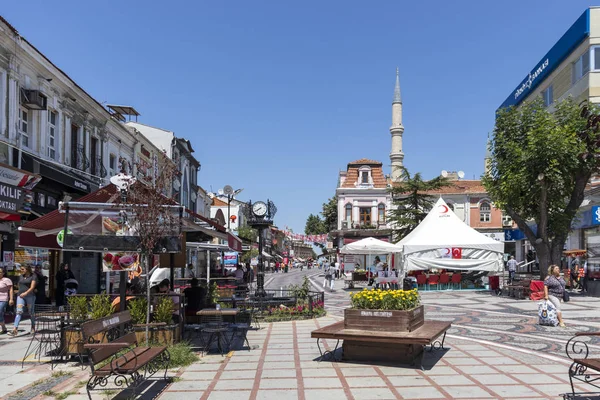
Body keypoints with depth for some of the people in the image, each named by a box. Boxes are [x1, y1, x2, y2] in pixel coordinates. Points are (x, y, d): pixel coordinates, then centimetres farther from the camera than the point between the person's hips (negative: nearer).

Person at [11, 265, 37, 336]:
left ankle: (33, 328, 23)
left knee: (31, 312, 6)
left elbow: (32, 287, -14)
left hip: (30, 296, -4)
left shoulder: (33, 276, -5)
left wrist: (26, 293, -26)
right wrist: (20, 294, 16)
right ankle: (15, 329, -24)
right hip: (20, 296, 4)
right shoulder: (21, 276, 13)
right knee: (19, 312, -12)